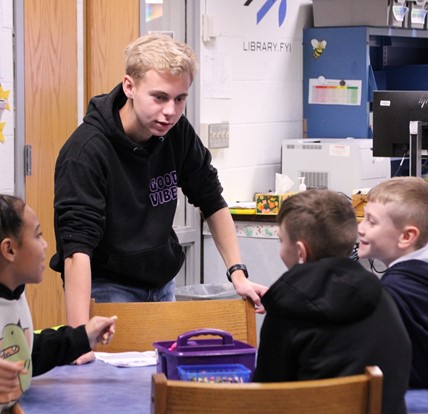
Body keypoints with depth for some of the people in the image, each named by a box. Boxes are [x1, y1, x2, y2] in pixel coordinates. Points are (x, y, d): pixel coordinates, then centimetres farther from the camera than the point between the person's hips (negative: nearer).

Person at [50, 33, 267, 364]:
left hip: (162, 284, 6)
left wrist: (238, 274, 0)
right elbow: (77, 246, -32)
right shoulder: (86, 150, -25)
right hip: (106, 288, -6)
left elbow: (212, 202, 8)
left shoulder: (178, 133, -6)